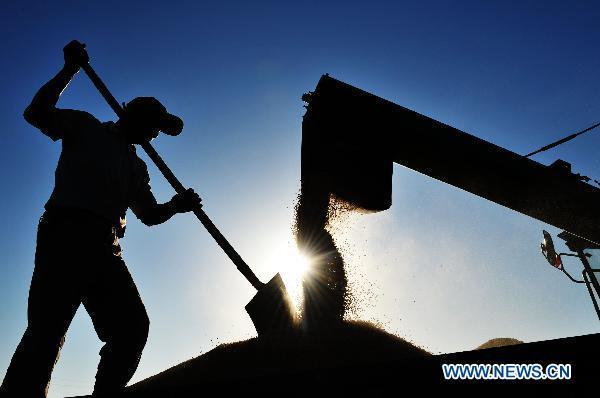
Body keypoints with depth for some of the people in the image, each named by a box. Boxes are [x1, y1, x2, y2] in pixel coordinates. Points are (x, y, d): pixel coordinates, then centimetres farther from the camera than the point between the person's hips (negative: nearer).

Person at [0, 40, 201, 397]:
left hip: (104, 247, 6)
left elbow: (150, 214, 23)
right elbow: (36, 114, 1)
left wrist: (176, 205, 4)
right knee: (48, 327, -17)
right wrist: (70, 71, -2)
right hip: (65, 233, -5)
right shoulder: (85, 127, 18)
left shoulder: (137, 167, 29)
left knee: (134, 325, -7)